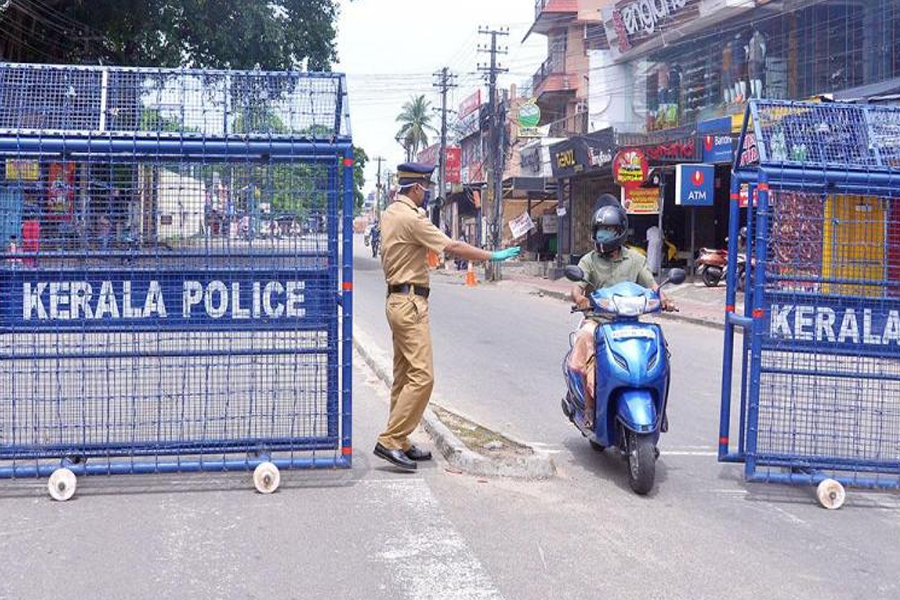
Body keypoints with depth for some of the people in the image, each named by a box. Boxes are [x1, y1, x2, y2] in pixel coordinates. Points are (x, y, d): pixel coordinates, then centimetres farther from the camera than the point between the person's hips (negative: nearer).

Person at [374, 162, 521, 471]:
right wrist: (494, 256, -12)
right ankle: (390, 441, -13)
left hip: (398, 300, 11)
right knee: (422, 376, -12)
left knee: (404, 375, 12)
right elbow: (452, 247, -18)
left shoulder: (390, 213, 14)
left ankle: (399, 443, 17)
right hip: (410, 303, -11)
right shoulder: (411, 218, -16)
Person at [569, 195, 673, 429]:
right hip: (597, 319, -2)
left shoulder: (635, 259, 13)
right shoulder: (589, 260, 8)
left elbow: (650, 285, 5)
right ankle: (589, 405, -25)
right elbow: (577, 287, -6)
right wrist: (580, 298, -31)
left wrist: (662, 299, -18)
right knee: (586, 340, -33)